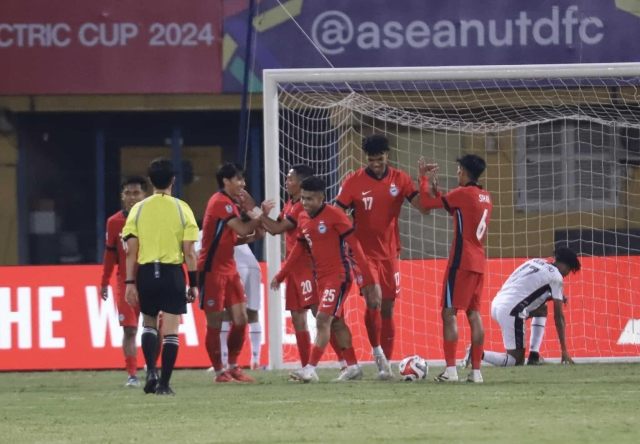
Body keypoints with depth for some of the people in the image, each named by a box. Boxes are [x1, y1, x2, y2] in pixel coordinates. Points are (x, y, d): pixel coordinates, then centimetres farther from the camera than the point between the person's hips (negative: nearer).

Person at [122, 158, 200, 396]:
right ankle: (164, 384, -2)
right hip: (173, 273, -2)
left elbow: (131, 251, -1)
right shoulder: (182, 209, -1)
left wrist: (130, 282, 3)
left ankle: (151, 371, 3)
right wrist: (193, 283, 4)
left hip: (146, 272, 2)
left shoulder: (138, 209, 2)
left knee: (149, 324, 20)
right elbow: (189, 252, -2)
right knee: (171, 331, 2)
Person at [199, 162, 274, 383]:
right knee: (215, 322, -2)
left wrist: (253, 236, 1)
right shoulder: (220, 202, -15)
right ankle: (219, 371, 4)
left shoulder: (230, 203, 14)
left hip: (229, 269, 9)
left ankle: (233, 367, 16)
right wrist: (261, 214, -9)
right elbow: (242, 230, -20)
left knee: (241, 319, 6)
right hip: (212, 271, -9)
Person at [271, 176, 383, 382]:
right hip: (321, 278, 8)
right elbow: (299, 250, 20)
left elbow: (355, 246, -14)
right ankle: (353, 367, 21)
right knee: (336, 323, 12)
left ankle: (310, 369, -18)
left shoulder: (334, 215, -14)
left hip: (338, 276, -8)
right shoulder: (303, 219, 7)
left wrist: (368, 279, -17)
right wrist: (280, 276, 19)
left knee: (323, 320, -14)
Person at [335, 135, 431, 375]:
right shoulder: (353, 182, -8)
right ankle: (376, 349, 4)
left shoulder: (400, 179, 0)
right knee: (373, 301, -19)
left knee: (388, 308, 7)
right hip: (365, 253, -3)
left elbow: (424, 208, -6)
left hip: (390, 253, 3)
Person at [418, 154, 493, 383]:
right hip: (478, 263, 8)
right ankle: (476, 371, 4)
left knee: (449, 312, -7)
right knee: (474, 314, 8)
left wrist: (423, 178, 3)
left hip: (461, 261, -8)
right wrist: (436, 188, 23)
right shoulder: (486, 197, 13)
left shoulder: (463, 193, -11)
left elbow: (427, 203, -9)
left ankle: (450, 369, -15)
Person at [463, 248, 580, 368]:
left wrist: (556, 297, 27)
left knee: (542, 309, 30)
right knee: (516, 361, 1)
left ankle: (534, 356, 22)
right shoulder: (556, 276, 1)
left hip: (497, 304, 9)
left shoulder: (536, 262, 20)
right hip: (510, 311, -9)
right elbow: (558, 316, 2)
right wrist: (564, 350, 6)